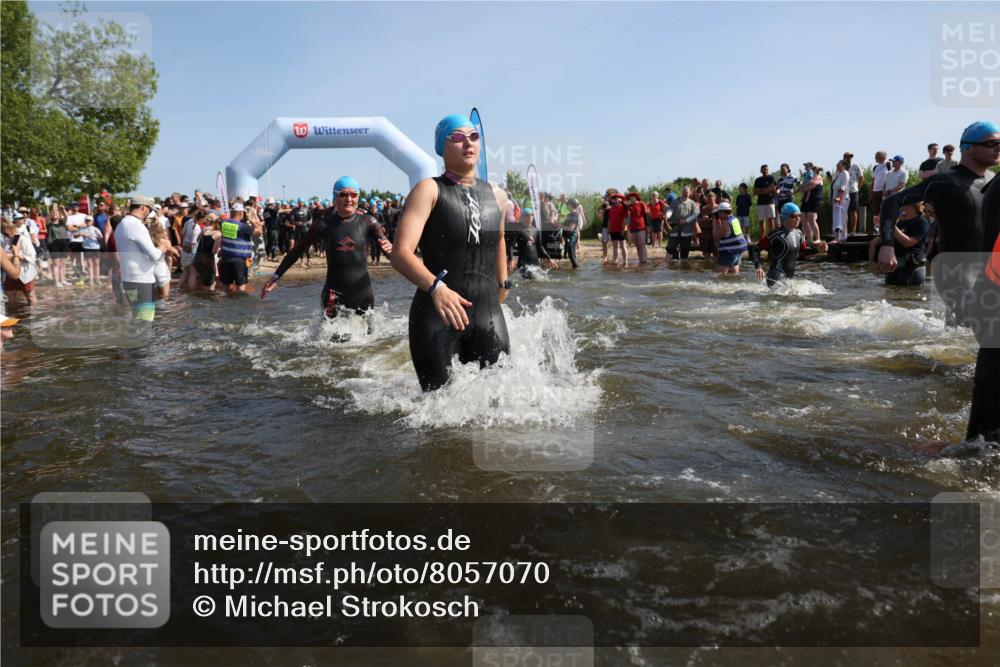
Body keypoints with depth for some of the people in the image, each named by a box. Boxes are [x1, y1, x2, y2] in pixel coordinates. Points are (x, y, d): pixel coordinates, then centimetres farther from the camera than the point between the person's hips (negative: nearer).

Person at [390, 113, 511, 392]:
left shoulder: (497, 195, 12)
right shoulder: (430, 190, -3)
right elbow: (401, 254, -16)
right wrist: (436, 287, -32)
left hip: (488, 314, 4)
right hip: (436, 315, -4)